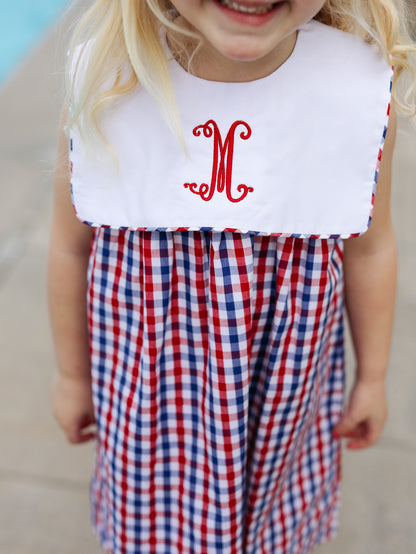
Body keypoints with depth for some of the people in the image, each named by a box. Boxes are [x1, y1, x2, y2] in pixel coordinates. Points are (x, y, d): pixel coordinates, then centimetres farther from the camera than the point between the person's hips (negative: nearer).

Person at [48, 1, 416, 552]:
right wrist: (71, 372, 7)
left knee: (268, 496, 26)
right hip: (146, 383, 0)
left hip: (285, 384, 1)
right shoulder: (105, 89, -20)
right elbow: (70, 247, -5)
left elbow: (370, 249, -4)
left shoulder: (361, 90, -19)